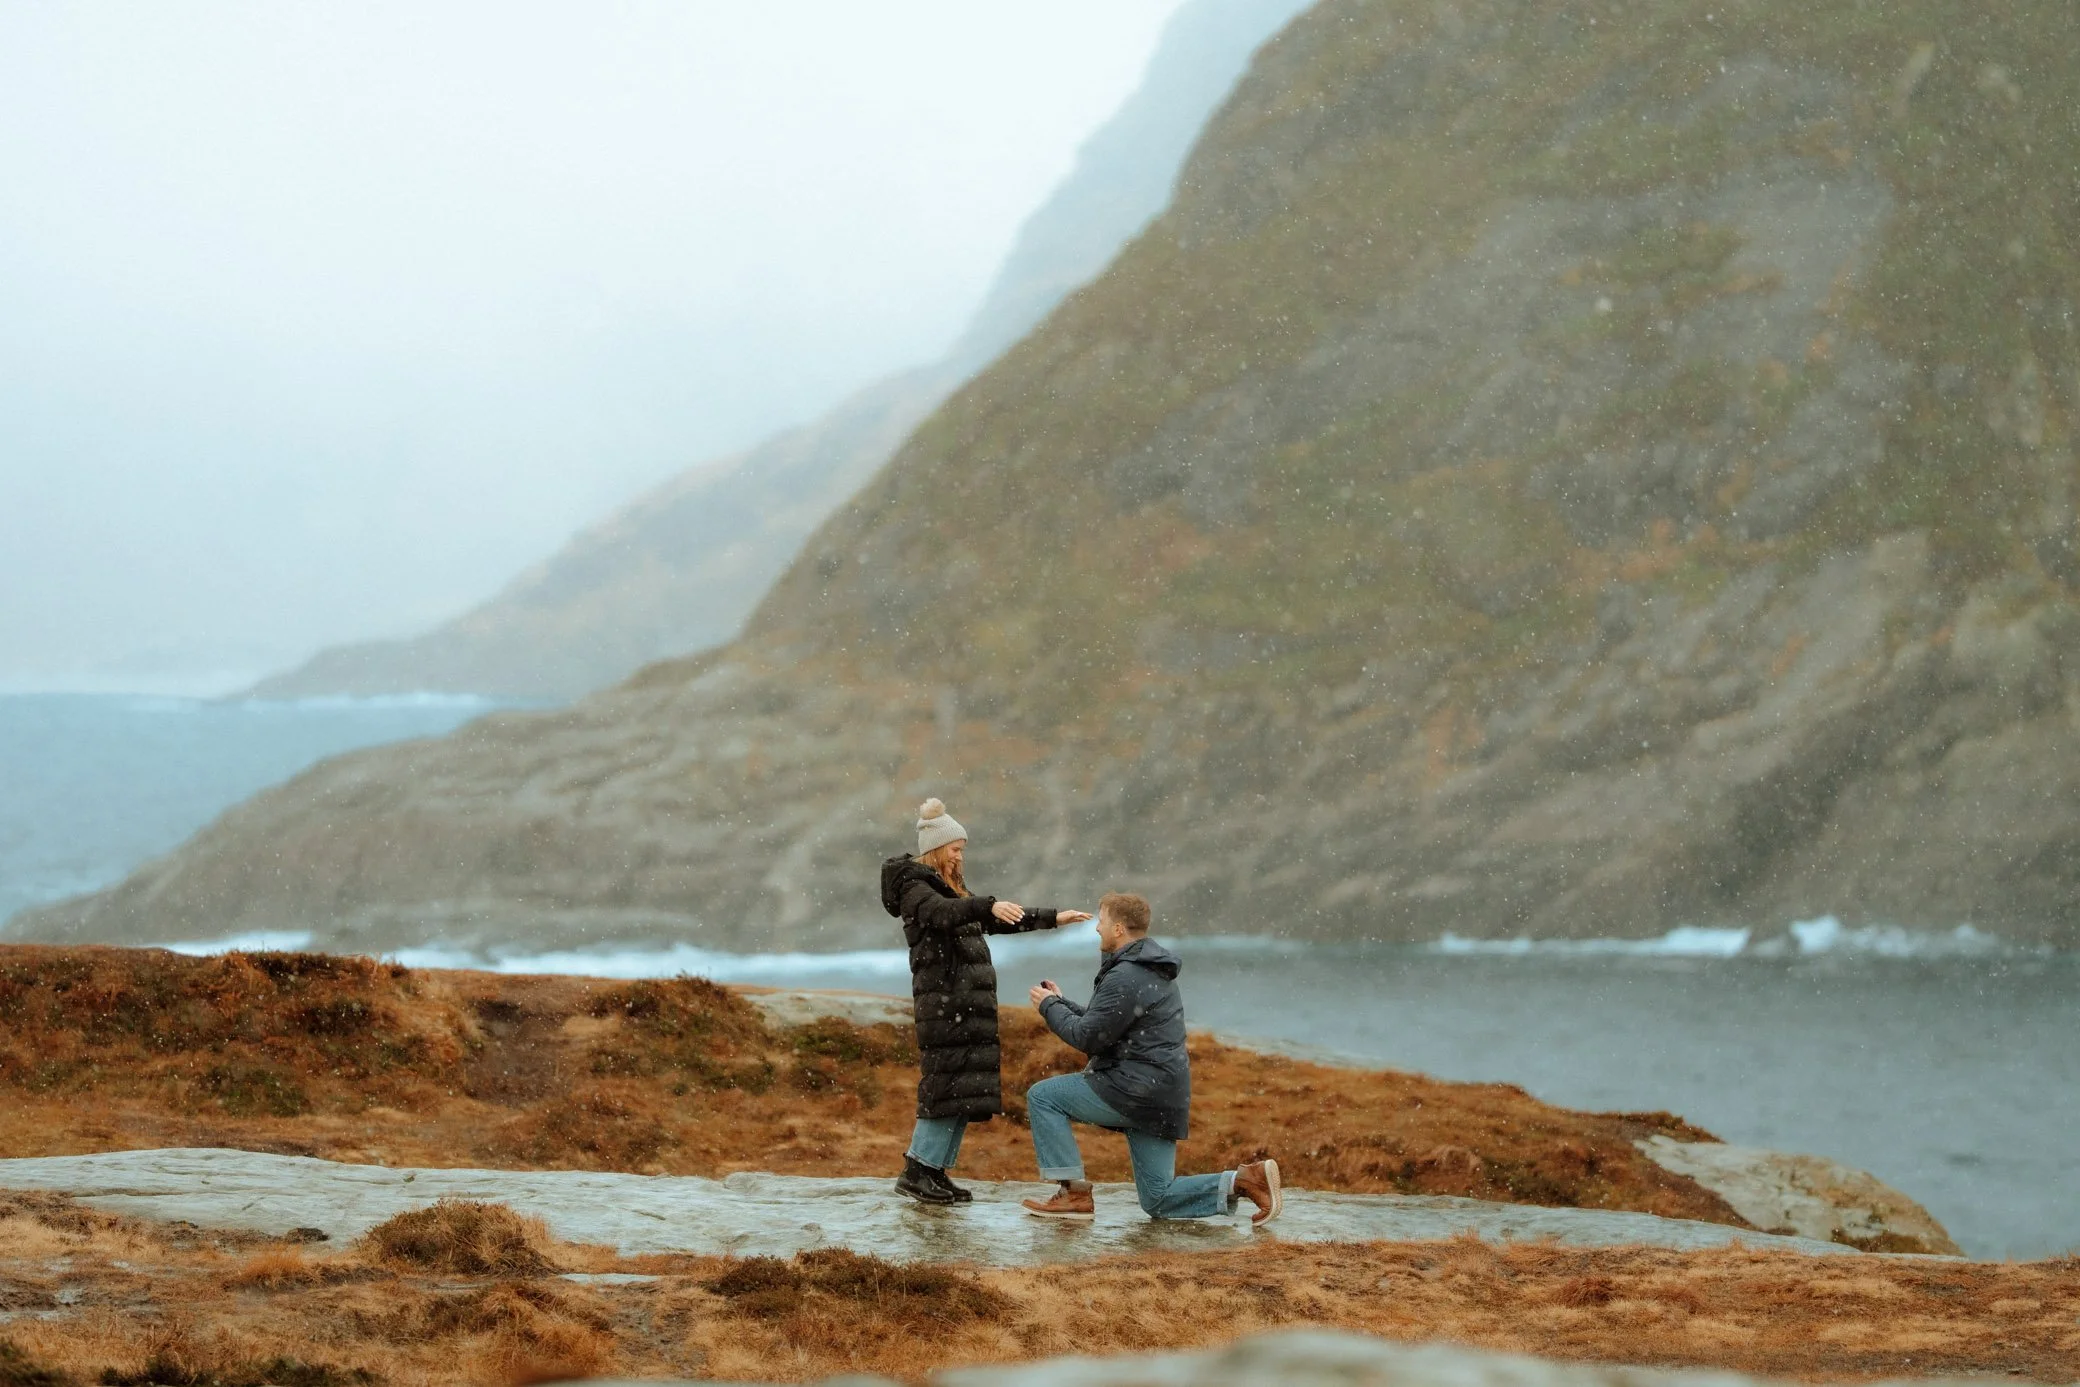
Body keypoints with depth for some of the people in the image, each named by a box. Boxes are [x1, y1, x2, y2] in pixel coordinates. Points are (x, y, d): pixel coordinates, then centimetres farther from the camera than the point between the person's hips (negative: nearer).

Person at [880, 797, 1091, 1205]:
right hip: (943, 999, -9)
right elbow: (943, 913, -26)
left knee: (965, 1090, 4)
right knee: (948, 1083, -14)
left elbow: (996, 922, 32)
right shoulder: (914, 887, -5)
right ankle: (915, 1172, -13)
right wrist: (990, 906, -42)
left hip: (970, 1002, 9)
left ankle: (936, 1172, 5)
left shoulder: (953, 888, 25)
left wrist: (1053, 918, 29)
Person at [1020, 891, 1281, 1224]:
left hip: (1135, 1090, -10)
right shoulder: (1152, 971, 19)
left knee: (1042, 1096, -1)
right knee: (1158, 1200, 11)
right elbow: (1103, 1024, 24)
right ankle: (1244, 1181, -2)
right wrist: (1061, 1003, 20)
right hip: (1159, 1096, 10)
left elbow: (1087, 1037, -16)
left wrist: (1049, 1007, -1)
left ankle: (1074, 1193, -3)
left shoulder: (1126, 978, -15)